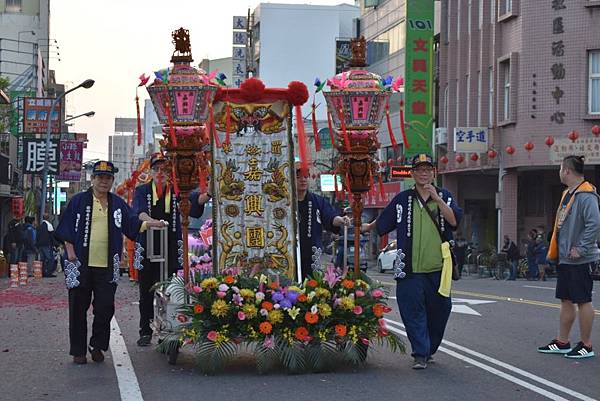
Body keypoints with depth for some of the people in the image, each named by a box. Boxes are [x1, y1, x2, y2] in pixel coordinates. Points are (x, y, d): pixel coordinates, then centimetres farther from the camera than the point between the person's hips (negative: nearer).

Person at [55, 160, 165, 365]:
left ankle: (97, 346, 16)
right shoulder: (79, 201, 3)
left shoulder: (118, 204, 13)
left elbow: (132, 225, 16)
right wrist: (70, 252, -7)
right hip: (81, 265, -2)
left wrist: (148, 224, -1)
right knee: (78, 309, 4)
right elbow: (66, 229, 2)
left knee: (105, 308, -1)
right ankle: (78, 351, 14)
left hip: (107, 266, 2)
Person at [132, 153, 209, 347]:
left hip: (171, 250, 0)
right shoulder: (142, 191, 7)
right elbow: (138, 210, -13)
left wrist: (208, 194, -34)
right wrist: (150, 221, -36)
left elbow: (194, 200, -11)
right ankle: (145, 333, 17)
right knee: (146, 293, 8)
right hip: (147, 249, 0)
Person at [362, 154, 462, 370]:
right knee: (413, 311, -6)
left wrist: (437, 198, -14)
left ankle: (429, 349, 25)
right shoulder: (402, 199, 10)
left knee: (440, 310, 6)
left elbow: (454, 221, -8)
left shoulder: (444, 196, 9)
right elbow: (381, 223, 24)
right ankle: (420, 354, 1)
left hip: (438, 268, 1)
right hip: (410, 269, 0)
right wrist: (364, 227, 28)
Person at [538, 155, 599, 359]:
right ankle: (562, 342, 23)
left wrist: (581, 249, -23)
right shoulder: (568, 194, 14)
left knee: (583, 301, -1)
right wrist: (555, 252, 15)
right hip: (564, 258, 10)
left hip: (579, 260, -10)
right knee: (566, 300, 15)